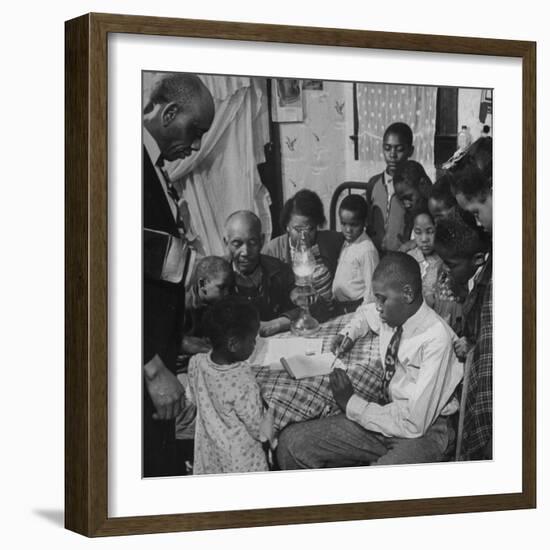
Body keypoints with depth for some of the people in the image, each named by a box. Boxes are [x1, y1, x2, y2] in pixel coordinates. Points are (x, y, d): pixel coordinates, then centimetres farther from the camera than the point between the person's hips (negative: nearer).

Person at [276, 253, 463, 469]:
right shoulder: (390, 314, 1)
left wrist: (352, 404, -14)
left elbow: (415, 424, -24)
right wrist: (350, 333, 8)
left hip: (423, 431, -8)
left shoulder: (436, 337, -21)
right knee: (291, 442, -7)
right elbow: (365, 313, 31)